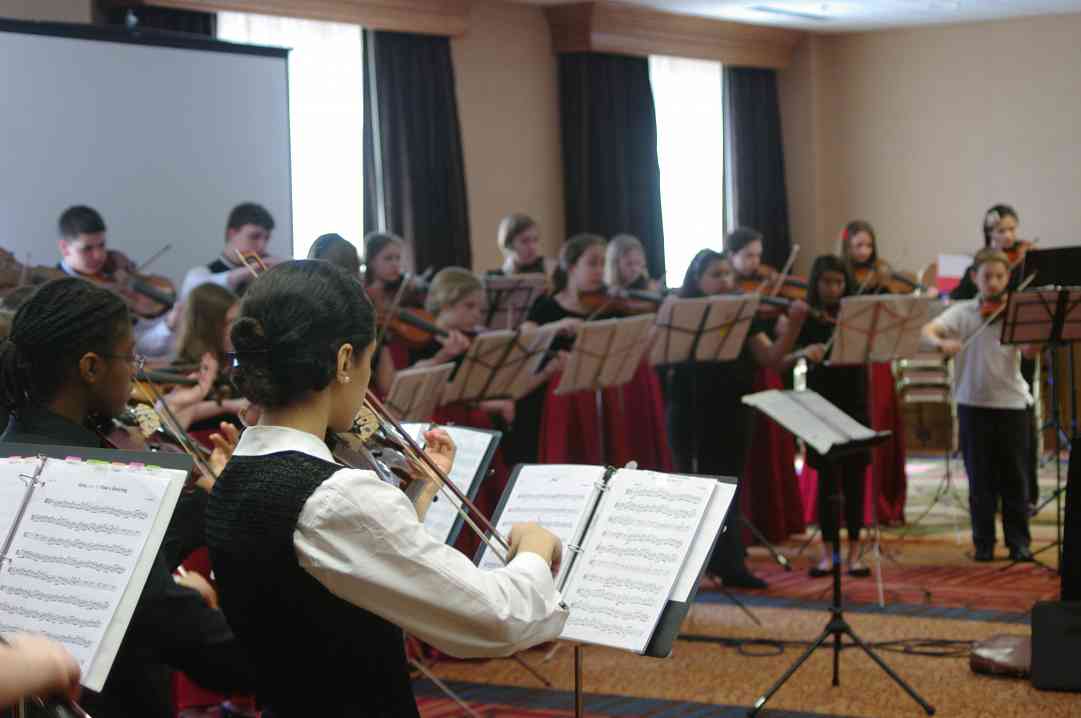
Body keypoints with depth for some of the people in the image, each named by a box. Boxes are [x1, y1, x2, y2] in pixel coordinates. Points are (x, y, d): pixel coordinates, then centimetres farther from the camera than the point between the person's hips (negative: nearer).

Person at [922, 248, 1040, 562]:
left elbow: (1030, 350, -12)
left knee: (1015, 477, 5)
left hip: (1011, 402, 0)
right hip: (973, 404, 0)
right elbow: (927, 330, -12)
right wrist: (941, 342, -33)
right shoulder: (962, 312, 2)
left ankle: (1019, 542, 15)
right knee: (980, 479, 5)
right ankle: (983, 542, 15)